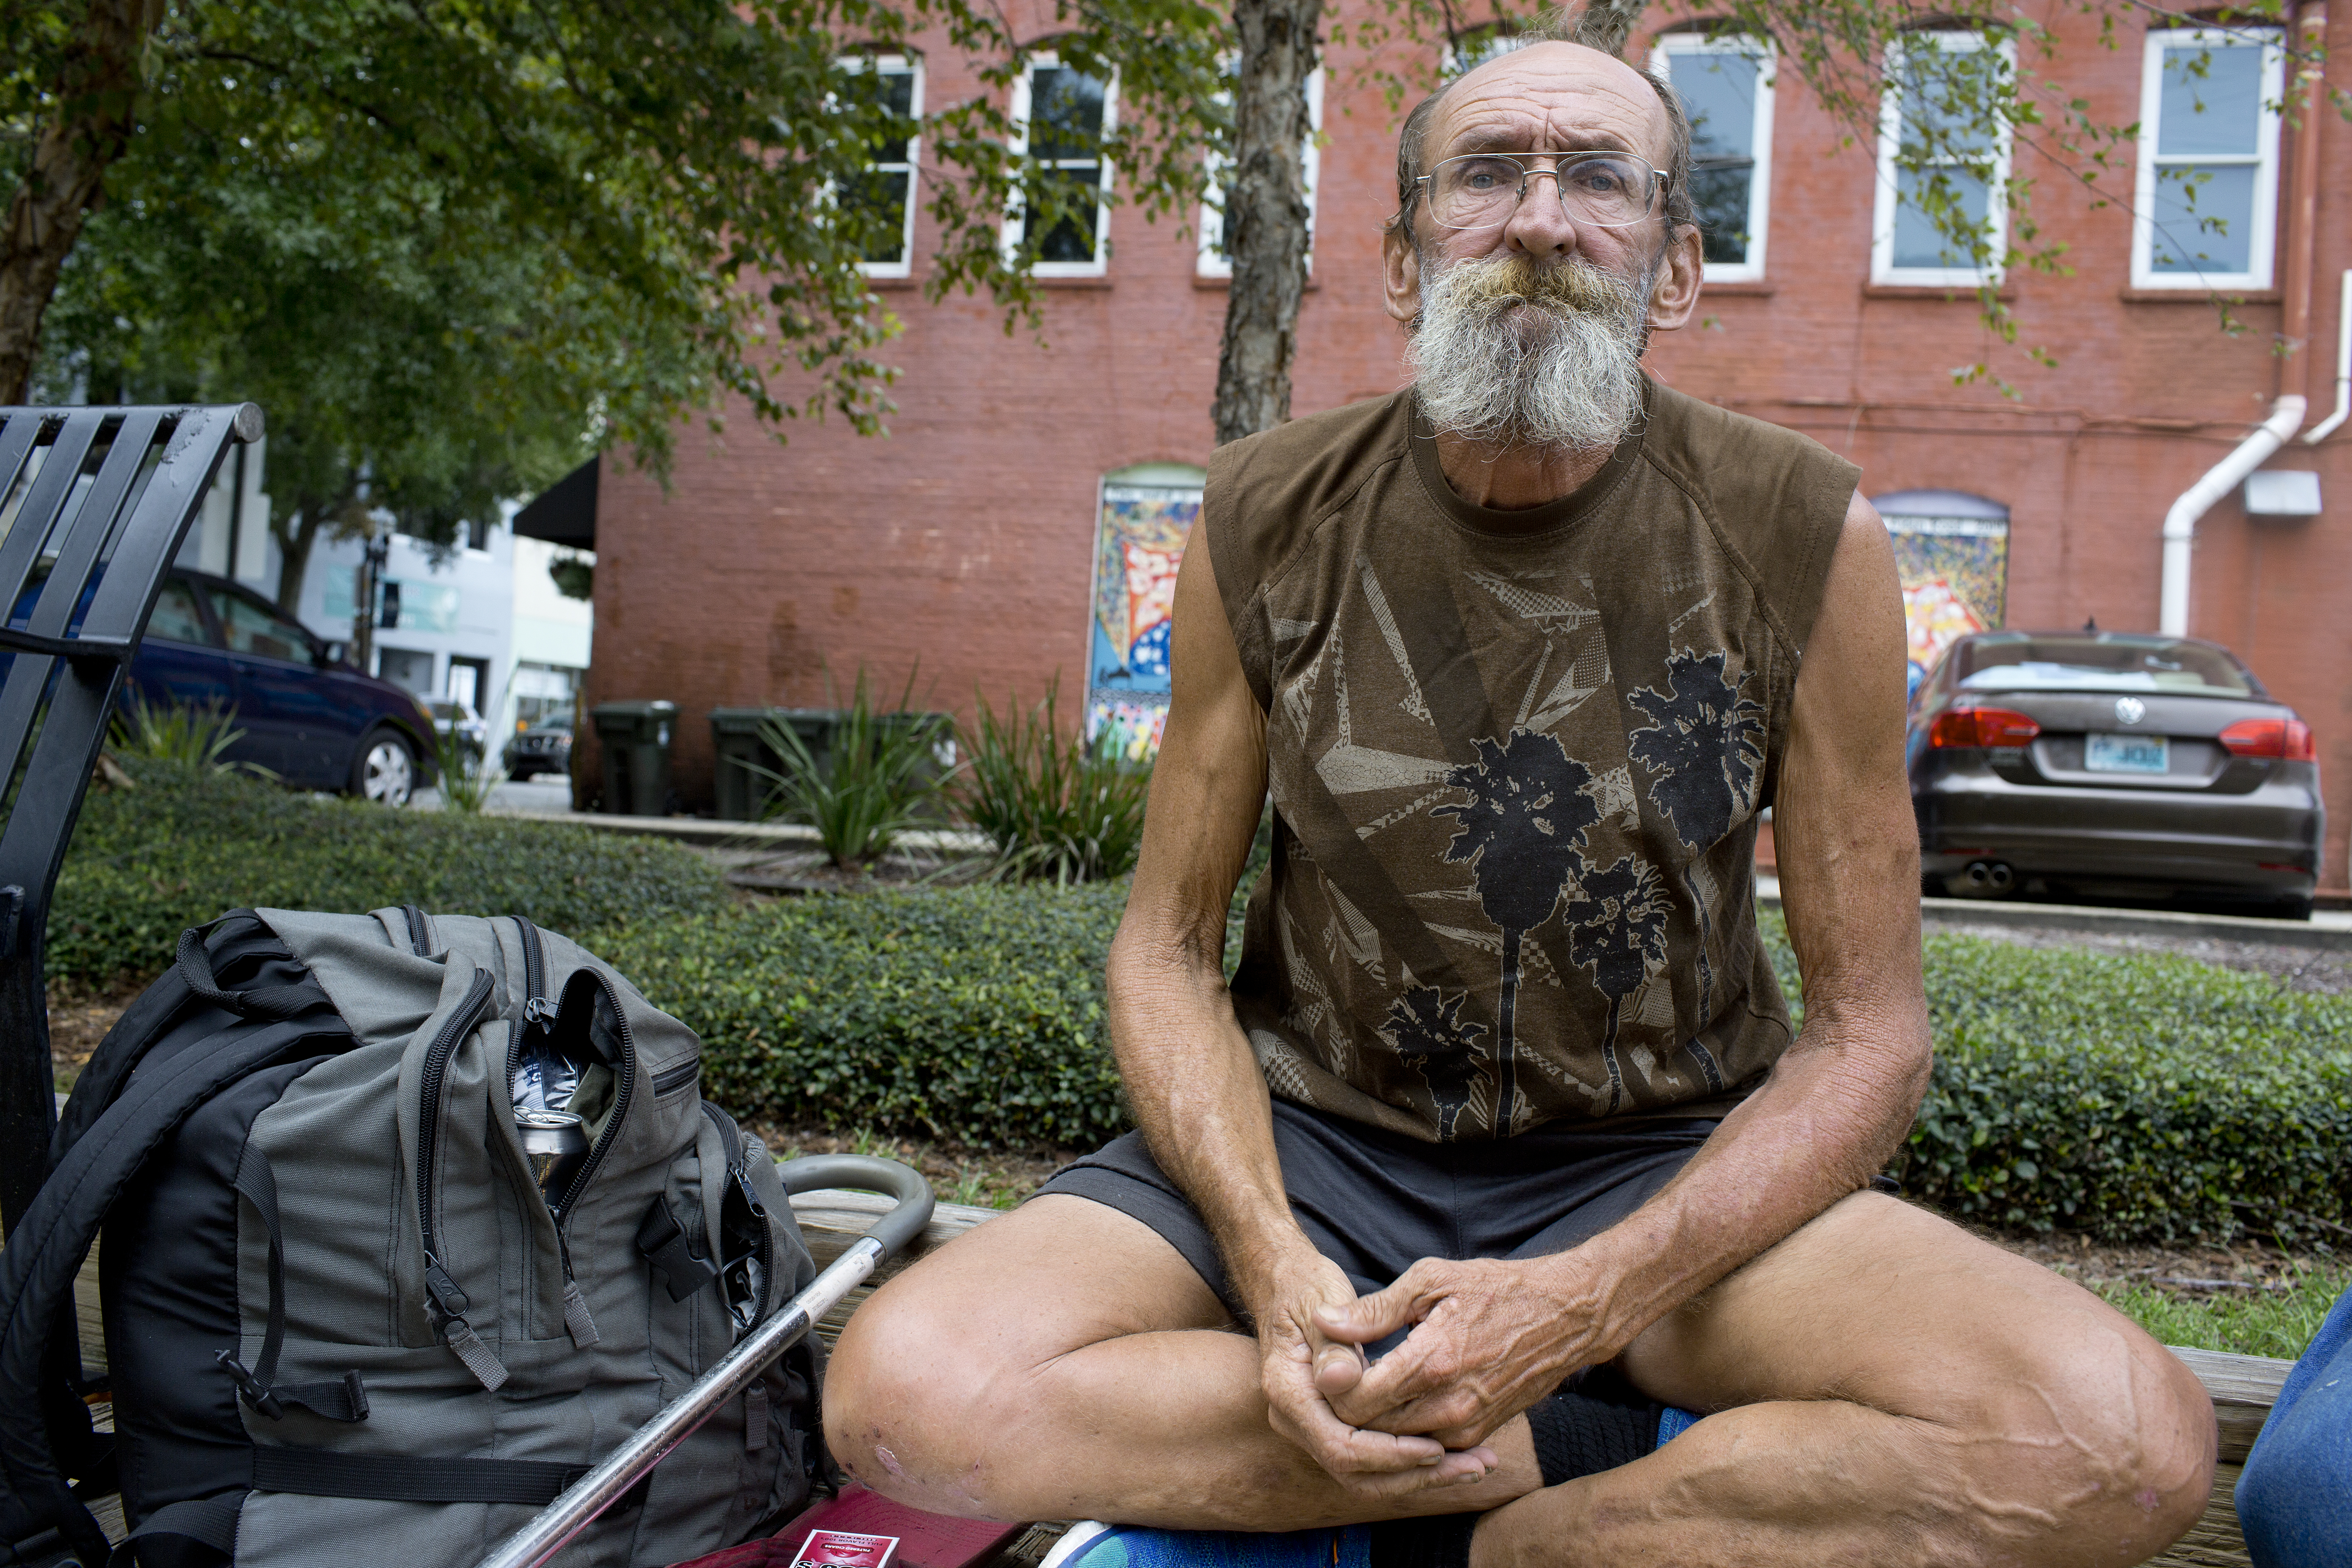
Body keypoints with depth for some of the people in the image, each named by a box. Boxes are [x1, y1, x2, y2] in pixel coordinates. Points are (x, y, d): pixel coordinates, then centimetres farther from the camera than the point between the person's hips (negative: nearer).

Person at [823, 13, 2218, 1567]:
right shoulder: (1268, 525, -4)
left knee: (2126, 1439, -26)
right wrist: (1272, 1268, -19)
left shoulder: (1804, 538, -7)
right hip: (1310, 1146, 1)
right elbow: (1170, 946, 1)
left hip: (1661, 1170, 0)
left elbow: (1866, 1030, -5)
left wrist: (1583, 1304, -21)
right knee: (904, 1392, -26)